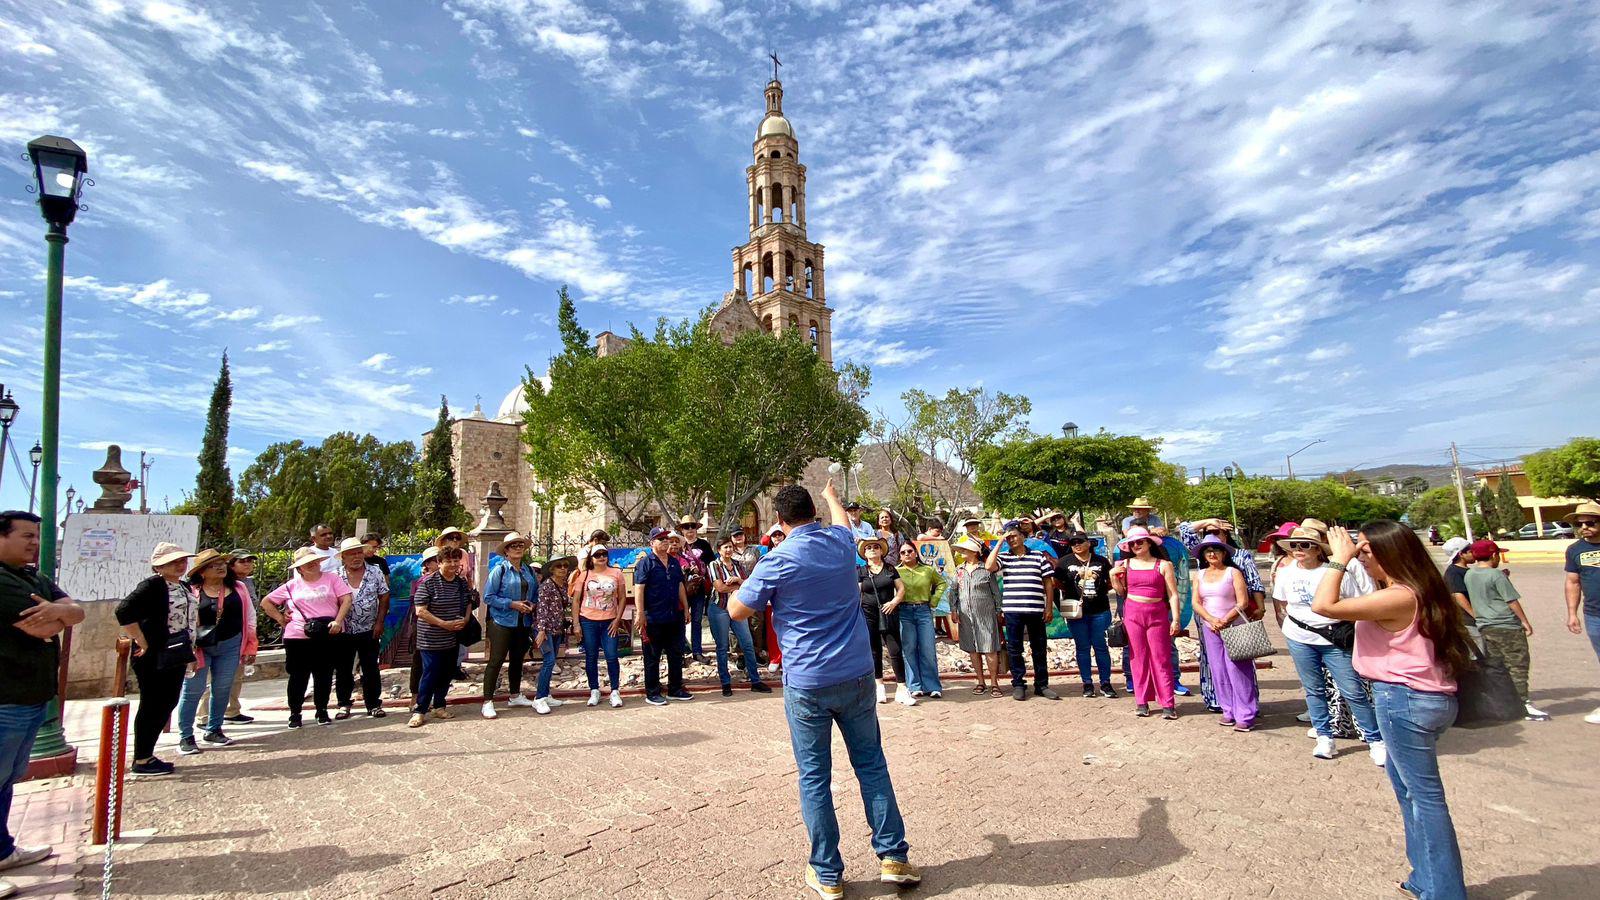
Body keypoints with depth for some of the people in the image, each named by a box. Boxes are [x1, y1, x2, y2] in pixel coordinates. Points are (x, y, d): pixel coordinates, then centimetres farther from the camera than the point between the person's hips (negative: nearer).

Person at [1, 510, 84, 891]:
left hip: (33, 697, 9)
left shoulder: (37, 580, 12)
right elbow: (43, 628, -23)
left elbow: (78, 612, 3)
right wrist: (57, 615, -1)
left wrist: (57, 609, -20)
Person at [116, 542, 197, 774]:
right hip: (155, 658, -9)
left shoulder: (183, 587, 13)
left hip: (175, 657, 9)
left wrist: (189, 651, 18)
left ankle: (147, 754, 26)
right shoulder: (153, 585, -14)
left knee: (167, 704, 14)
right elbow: (124, 611, -25)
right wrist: (141, 642, -21)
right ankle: (141, 761, 12)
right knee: (151, 707, 0)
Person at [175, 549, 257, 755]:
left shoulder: (238, 588, 6)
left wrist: (250, 647, 6)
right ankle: (185, 736, 14)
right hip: (199, 647, -3)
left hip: (230, 645, 4)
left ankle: (214, 731, 26)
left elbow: (250, 616, 10)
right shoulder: (191, 591, -7)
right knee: (193, 690, 2)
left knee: (222, 689, 11)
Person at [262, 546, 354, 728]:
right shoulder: (292, 586, 9)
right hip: (298, 638, 1)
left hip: (328, 636, -1)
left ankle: (322, 711, 19)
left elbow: (346, 599, -3)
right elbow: (266, 602, 17)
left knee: (324, 675, 6)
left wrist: (338, 621, -14)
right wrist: (280, 619, 6)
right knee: (299, 677, 6)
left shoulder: (332, 579, 5)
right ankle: (295, 714, 19)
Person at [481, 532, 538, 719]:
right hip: (502, 622, -6)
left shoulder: (530, 571, 8)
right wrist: (512, 604, -19)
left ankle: (516, 695, 31)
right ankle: (487, 702, 2)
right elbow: (488, 597, -14)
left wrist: (533, 605, -4)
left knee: (517, 659, 17)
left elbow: (536, 594, 18)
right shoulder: (499, 569, -9)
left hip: (523, 623, 6)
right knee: (496, 661, -5)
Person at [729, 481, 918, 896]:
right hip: (856, 675, 4)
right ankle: (893, 857, 21)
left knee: (814, 777, 8)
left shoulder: (779, 560, -13)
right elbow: (843, 523, 28)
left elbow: (737, 611, -6)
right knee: (872, 764, 16)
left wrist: (741, 587, 14)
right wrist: (833, 497, 47)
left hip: (806, 683, -4)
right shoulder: (840, 541, 2)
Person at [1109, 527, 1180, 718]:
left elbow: (1173, 594, -1)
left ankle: (1168, 704, 4)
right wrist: (1113, 576, -2)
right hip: (1133, 613, 2)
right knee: (1138, 658, 5)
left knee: (1161, 659, -2)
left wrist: (1175, 619, -7)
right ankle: (1142, 702, 12)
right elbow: (1122, 591, 13)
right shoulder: (1126, 564, 7)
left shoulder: (1163, 565, 0)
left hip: (1157, 614, -2)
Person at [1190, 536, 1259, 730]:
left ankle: (1246, 715, -1)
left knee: (1238, 670, -7)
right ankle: (1229, 711, 15)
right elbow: (1196, 603, 5)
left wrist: (1225, 621, -16)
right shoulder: (1199, 575, 10)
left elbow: (1243, 602, -8)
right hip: (1210, 628, 4)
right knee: (1219, 672, 6)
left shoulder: (1233, 572, -2)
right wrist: (1211, 620, -11)